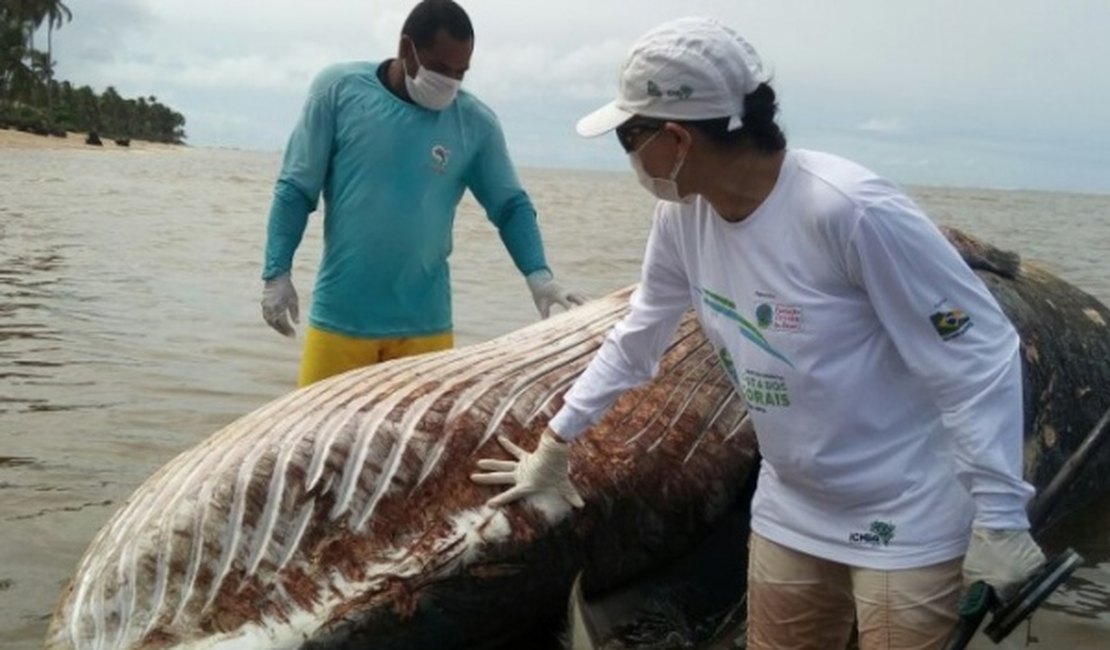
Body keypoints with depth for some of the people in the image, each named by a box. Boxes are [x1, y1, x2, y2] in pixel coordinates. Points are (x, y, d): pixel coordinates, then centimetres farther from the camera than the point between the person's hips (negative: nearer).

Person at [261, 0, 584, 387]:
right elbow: (296, 190, 0)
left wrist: (538, 274, -9)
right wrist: (277, 272, -5)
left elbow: (510, 206, 7)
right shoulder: (338, 89, -3)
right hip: (339, 318, -1)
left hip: (424, 326, 1)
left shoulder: (476, 123, -1)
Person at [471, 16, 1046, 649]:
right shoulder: (683, 217, -6)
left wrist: (999, 517, -21)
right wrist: (555, 441, 15)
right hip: (790, 512, 7)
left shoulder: (850, 210, -27)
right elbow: (637, 339, 9)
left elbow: (980, 351, -22)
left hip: (906, 521, -6)